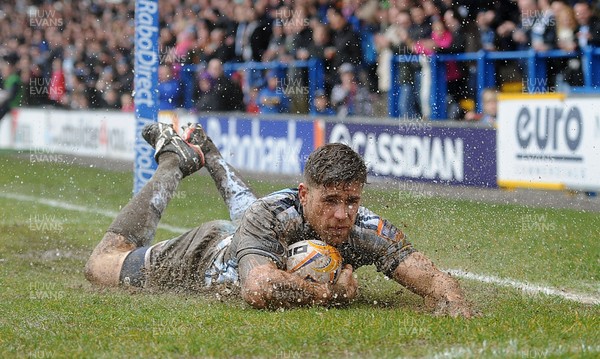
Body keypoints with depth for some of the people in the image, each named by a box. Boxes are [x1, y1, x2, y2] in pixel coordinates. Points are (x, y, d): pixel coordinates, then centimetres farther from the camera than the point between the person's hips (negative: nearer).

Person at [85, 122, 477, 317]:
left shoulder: (366, 229, -42)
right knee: (102, 266, 21)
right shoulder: (270, 216, -50)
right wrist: (332, 293, -57)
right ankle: (176, 161, 31)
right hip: (207, 254, -4)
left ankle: (206, 152, 60)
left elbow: (436, 280, -48)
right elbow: (259, 289, -67)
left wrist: (455, 308, -69)